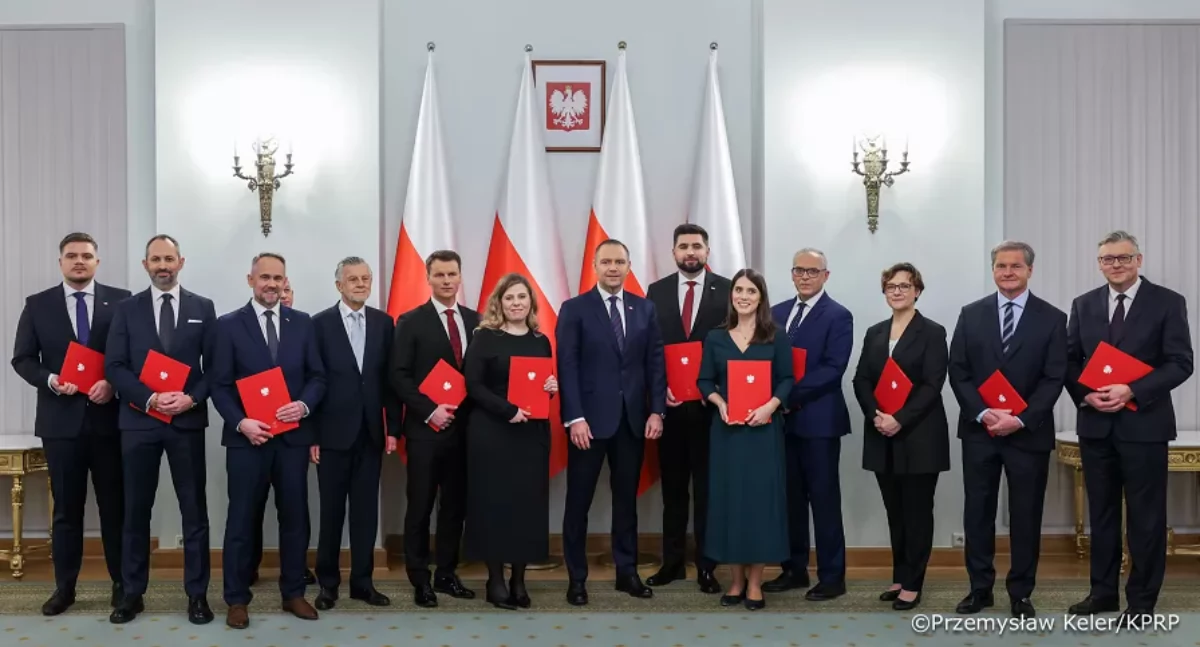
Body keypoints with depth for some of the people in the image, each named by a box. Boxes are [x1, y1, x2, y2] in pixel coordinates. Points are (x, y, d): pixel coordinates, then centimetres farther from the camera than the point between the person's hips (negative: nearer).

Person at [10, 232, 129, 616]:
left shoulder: (121, 301, 2)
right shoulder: (37, 305, 6)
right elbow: (22, 359, 5)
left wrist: (114, 383, -15)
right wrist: (51, 380, -13)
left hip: (109, 417, -1)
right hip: (60, 421, 1)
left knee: (115, 505, 7)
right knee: (66, 508, 9)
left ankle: (122, 584, 17)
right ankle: (64, 587, 19)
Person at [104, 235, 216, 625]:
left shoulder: (203, 308, 5)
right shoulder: (126, 309, 5)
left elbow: (214, 364, 3)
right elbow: (114, 366, -1)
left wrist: (192, 398, -13)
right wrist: (149, 399, -15)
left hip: (188, 421, 0)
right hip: (139, 421, 1)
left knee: (194, 509, 4)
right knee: (136, 510, 7)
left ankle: (197, 594, 13)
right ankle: (133, 594, 19)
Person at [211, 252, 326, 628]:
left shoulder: (302, 323, 7)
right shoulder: (229, 325, 0)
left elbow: (317, 376, 6)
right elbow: (220, 385, -3)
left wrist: (304, 405, -12)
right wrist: (241, 422, -16)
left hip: (293, 436, 2)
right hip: (246, 437, -2)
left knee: (295, 516, 9)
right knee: (241, 519, 5)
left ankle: (293, 593, 22)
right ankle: (237, 599, 16)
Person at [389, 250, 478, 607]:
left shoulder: (475, 320, 9)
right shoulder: (411, 321, -2)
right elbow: (399, 377, -7)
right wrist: (430, 411, -15)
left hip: (463, 427, 4)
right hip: (425, 429, -3)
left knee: (455, 505, 10)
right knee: (421, 506, 3)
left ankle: (446, 573, 22)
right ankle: (419, 579, 15)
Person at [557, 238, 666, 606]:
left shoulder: (645, 309, 9)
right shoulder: (574, 309, -2)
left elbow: (655, 362, 7)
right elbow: (567, 367, -8)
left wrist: (656, 410, -2)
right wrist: (574, 417, -15)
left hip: (633, 418, 3)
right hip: (590, 418, -3)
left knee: (627, 498, 12)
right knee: (579, 501, 4)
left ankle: (627, 572, 23)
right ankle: (577, 578, 15)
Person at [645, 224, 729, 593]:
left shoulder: (727, 290, -1)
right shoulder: (657, 292, 6)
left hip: (710, 403, -2)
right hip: (670, 402, 2)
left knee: (707, 487, 6)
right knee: (672, 486, 11)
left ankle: (706, 566, 15)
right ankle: (672, 562, 21)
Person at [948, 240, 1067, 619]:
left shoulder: (1052, 319, 1)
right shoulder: (971, 315, 6)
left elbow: (1054, 378, -5)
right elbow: (957, 372, 1)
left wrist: (1021, 419, -15)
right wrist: (982, 413, -12)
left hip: (1029, 432, -1)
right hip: (979, 429, 2)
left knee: (1026, 515, 6)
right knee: (977, 511, 7)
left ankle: (1021, 593, 19)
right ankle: (980, 588, 19)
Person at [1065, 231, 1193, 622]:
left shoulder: (1167, 302, -3)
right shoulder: (1084, 305, 9)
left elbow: (1181, 363, -8)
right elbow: (1070, 361, 9)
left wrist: (1132, 391, -19)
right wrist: (1084, 395, -10)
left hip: (1144, 424, -4)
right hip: (1095, 424, 4)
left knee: (1146, 515, 3)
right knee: (1101, 512, 12)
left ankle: (1142, 601, 14)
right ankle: (1103, 591, 23)